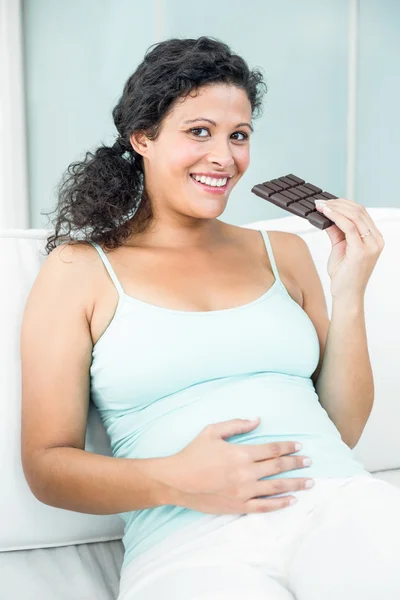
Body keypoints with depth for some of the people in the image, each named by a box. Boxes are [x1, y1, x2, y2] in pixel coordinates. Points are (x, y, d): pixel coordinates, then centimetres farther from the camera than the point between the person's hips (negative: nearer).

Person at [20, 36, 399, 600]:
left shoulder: (283, 252, 18)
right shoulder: (77, 270, 8)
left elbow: (344, 428, 17)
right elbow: (46, 464, 4)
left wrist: (349, 295, 4)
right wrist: (175, 481, -13)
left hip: (338, 504, 4)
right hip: (188, 541, -3)